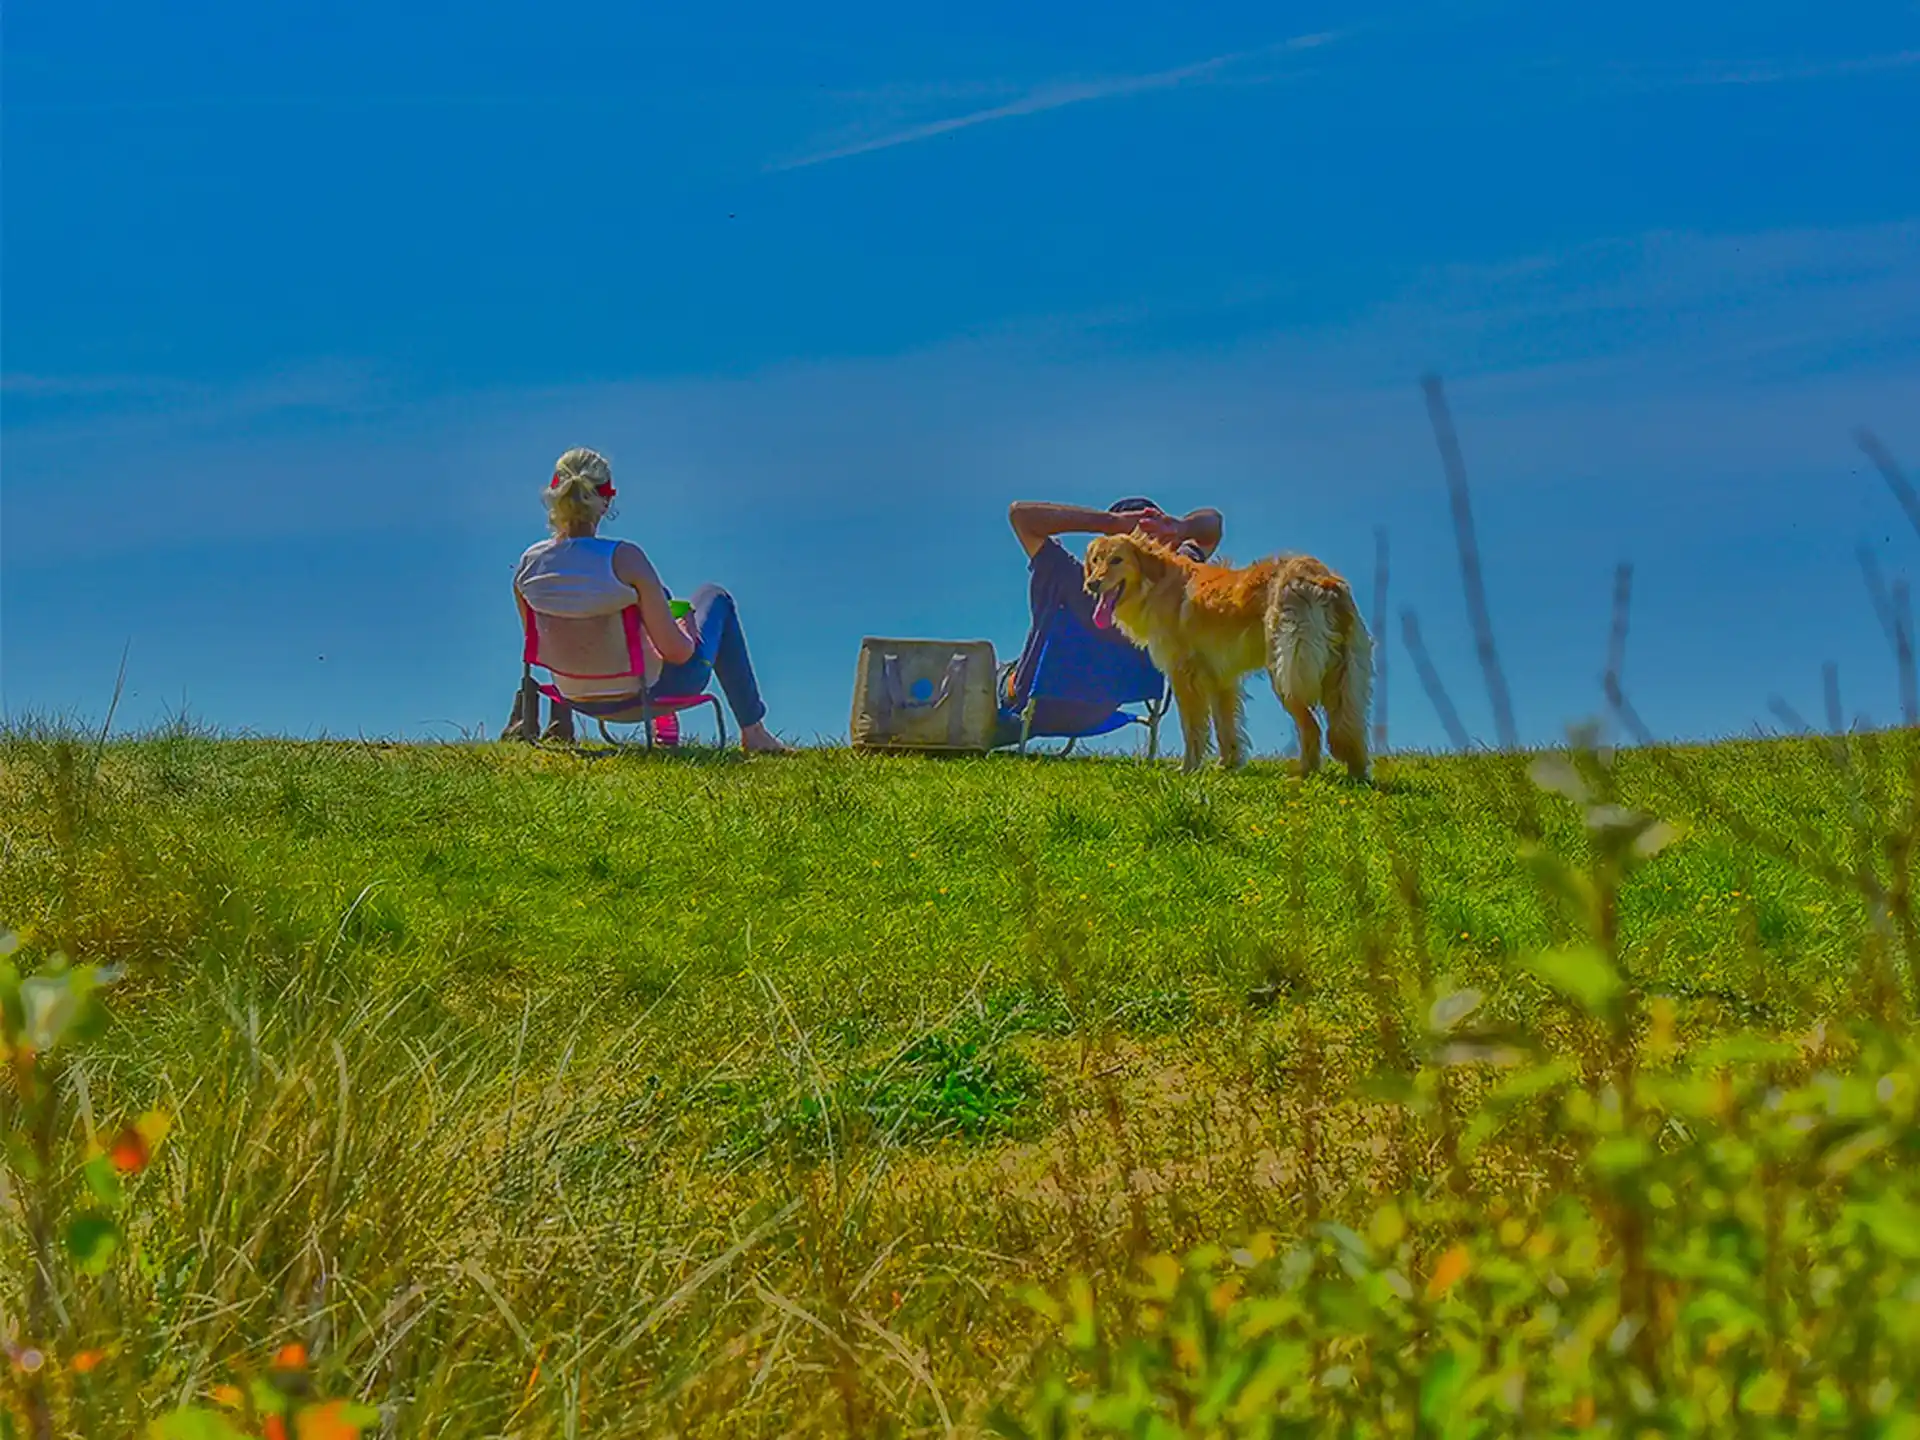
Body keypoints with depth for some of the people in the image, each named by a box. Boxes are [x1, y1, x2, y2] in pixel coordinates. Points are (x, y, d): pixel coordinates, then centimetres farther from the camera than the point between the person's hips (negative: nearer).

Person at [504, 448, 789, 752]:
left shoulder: (528, 563, -13)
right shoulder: (624, 558, -28)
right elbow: (676, 651, -23)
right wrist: (689, 629, 0)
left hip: (577, 694, 5)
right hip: (644, 694, -5)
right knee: (713, 598, 23)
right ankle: (752, 730, 31)